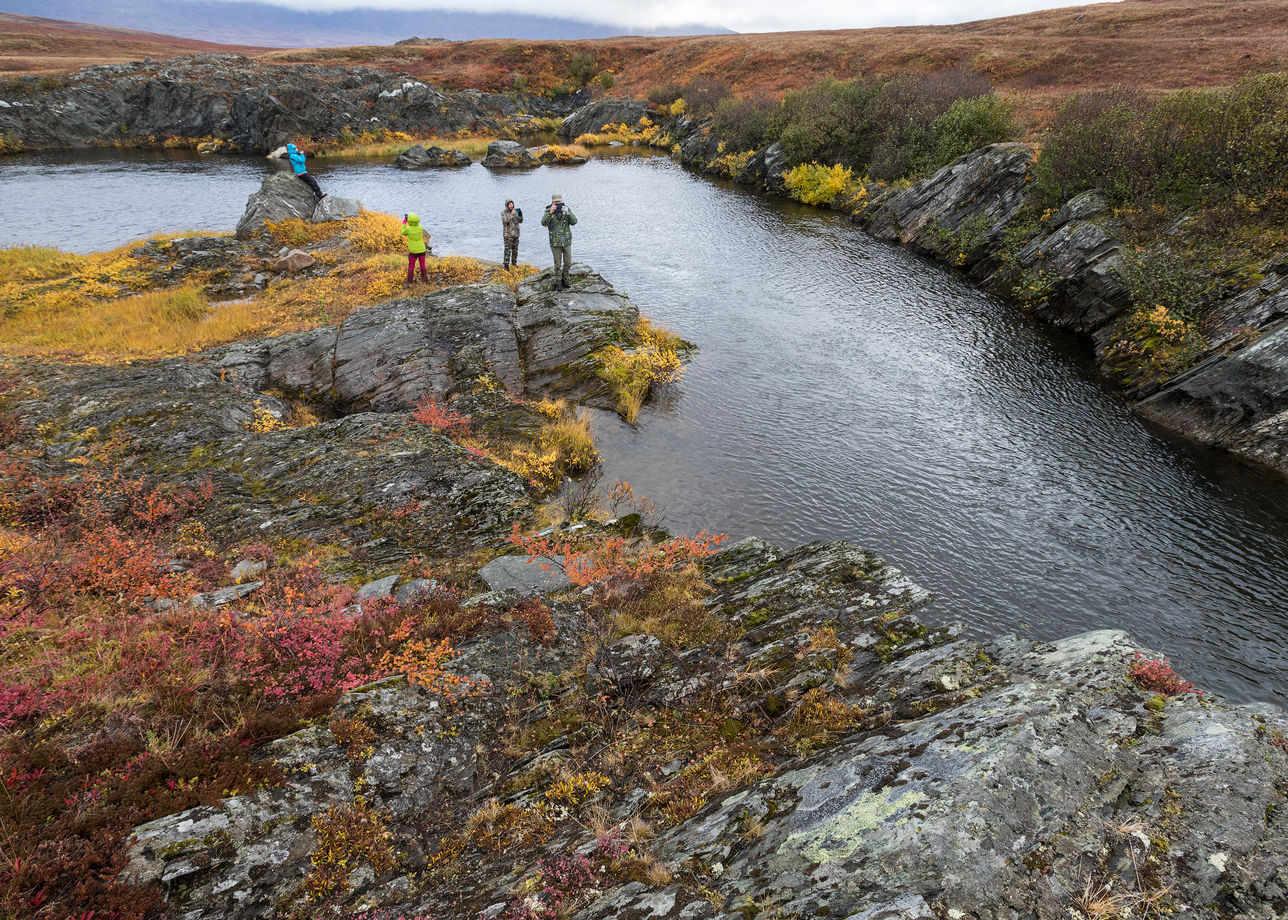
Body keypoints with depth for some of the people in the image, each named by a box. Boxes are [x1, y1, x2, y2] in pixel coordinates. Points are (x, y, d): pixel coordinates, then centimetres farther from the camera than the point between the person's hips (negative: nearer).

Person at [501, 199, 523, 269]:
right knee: (508, 250, -8)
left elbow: (520, 221, 8)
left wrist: (520, 215, -10)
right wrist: (512, 214, -23)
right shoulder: (504, 212, -4)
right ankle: (506, 264, -4)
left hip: (516, 234, 5)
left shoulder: (515, 211, 11)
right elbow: (505, 221, -18)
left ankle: (514, 263, 22)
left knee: (515, 250, 10)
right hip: (508, 234, -5)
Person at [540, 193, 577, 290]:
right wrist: (550, 212, -35)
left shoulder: (567, 209, -2)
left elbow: (574, 222, -12)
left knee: (568, 262, 9)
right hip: (555, 242, -3)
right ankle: (558, 283, 15)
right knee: (558, 264, 3)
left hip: (567, 241, 3)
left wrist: (568, 213, -30)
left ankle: (564, 280, 29)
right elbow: (544, 223, -23)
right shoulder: (548, 211, -8)